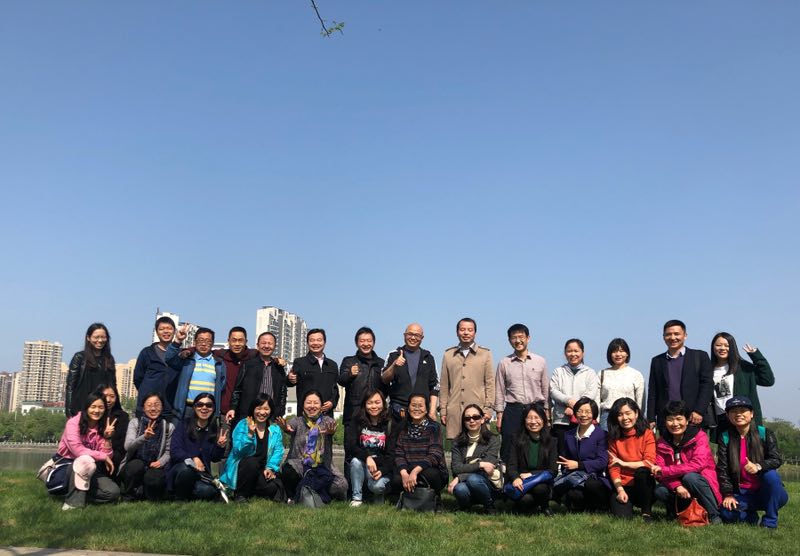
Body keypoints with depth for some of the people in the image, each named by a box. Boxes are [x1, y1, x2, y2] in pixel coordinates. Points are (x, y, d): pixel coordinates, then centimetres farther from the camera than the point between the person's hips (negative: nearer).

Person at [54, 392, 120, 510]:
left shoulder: (102, 427, 1)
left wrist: (107, 438, -20)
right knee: (86, 460, -39)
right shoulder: (74, 422, -13)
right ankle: (74, 501, -27)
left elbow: (106, 457, -5)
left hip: (88, 471, 5)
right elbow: (77, 449, -26)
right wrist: (103, 456, -20)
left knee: (113, 491, -18)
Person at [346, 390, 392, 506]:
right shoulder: (356, 421, 0)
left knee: (376, 485, -31)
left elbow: (392, 454, -5)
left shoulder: (389, 424, -3)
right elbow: (349, 446, -13)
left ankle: (378, 495, 8)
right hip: (362, 464, 2)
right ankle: (357, 498, -13)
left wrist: (382, 471, -22)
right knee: (355, 461, -31)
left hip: (383, 467, -1)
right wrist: (367, 457, -30)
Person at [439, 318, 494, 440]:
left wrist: (488, 408, -2)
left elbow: (490, 383, 6)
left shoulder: (485, 354, 9)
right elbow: (444, 385, 12)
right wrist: (442, 409, 7)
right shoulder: (448, 355, 13)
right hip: (454, 410, 1)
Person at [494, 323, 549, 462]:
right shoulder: (504, 363, 4)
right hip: (513, 410, -1)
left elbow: (545, 389, 10)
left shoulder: (540, 361, 6)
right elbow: (499, 391, 7)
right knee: (509, 450, -3)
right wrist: (499, 415, 2)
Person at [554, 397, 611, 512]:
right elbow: (564, 461, 17)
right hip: (574, 475, 3)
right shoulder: (569, 435, 16)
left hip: (596, 479, -3)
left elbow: (602, 462, -11)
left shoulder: (601, 434, -1)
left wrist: (578, 465, -16)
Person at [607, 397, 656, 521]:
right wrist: (620, 490, -16)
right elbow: (613, 467, -2)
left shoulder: (647, 434, -3)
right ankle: (627, 504, 8)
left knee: (641, 471, -34)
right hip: (623, 486, 0)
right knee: (622, 516, -27)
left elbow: (649, 463, -13)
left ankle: (647, 512, -15)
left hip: (644, 485, 0)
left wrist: (624, 463, -15)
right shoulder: (614, 438, 4)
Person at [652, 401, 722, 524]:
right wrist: (677, 486, -29)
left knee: (690, 477, -34)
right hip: (677, 489, 3)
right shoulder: (662, 442, 2)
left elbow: (698, 464, -25)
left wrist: (664, 471, -29)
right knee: (659, 491, -26)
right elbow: (660, 470, -8)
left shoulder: (699, 436, -10)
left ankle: (714, 515, -16)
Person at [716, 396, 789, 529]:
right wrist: (728, 494, -13)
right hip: (743, 494, 1)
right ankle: (751, 517, 7)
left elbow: (777, 460, -15)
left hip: (767, 492, -1)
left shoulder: (765, 434, -3)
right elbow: (722, 469, -3)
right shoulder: (725, 438, 1)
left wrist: (759, 467, -35)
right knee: (727, 513, -28)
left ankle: (770, 522, -18)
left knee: (770, 475, -34)